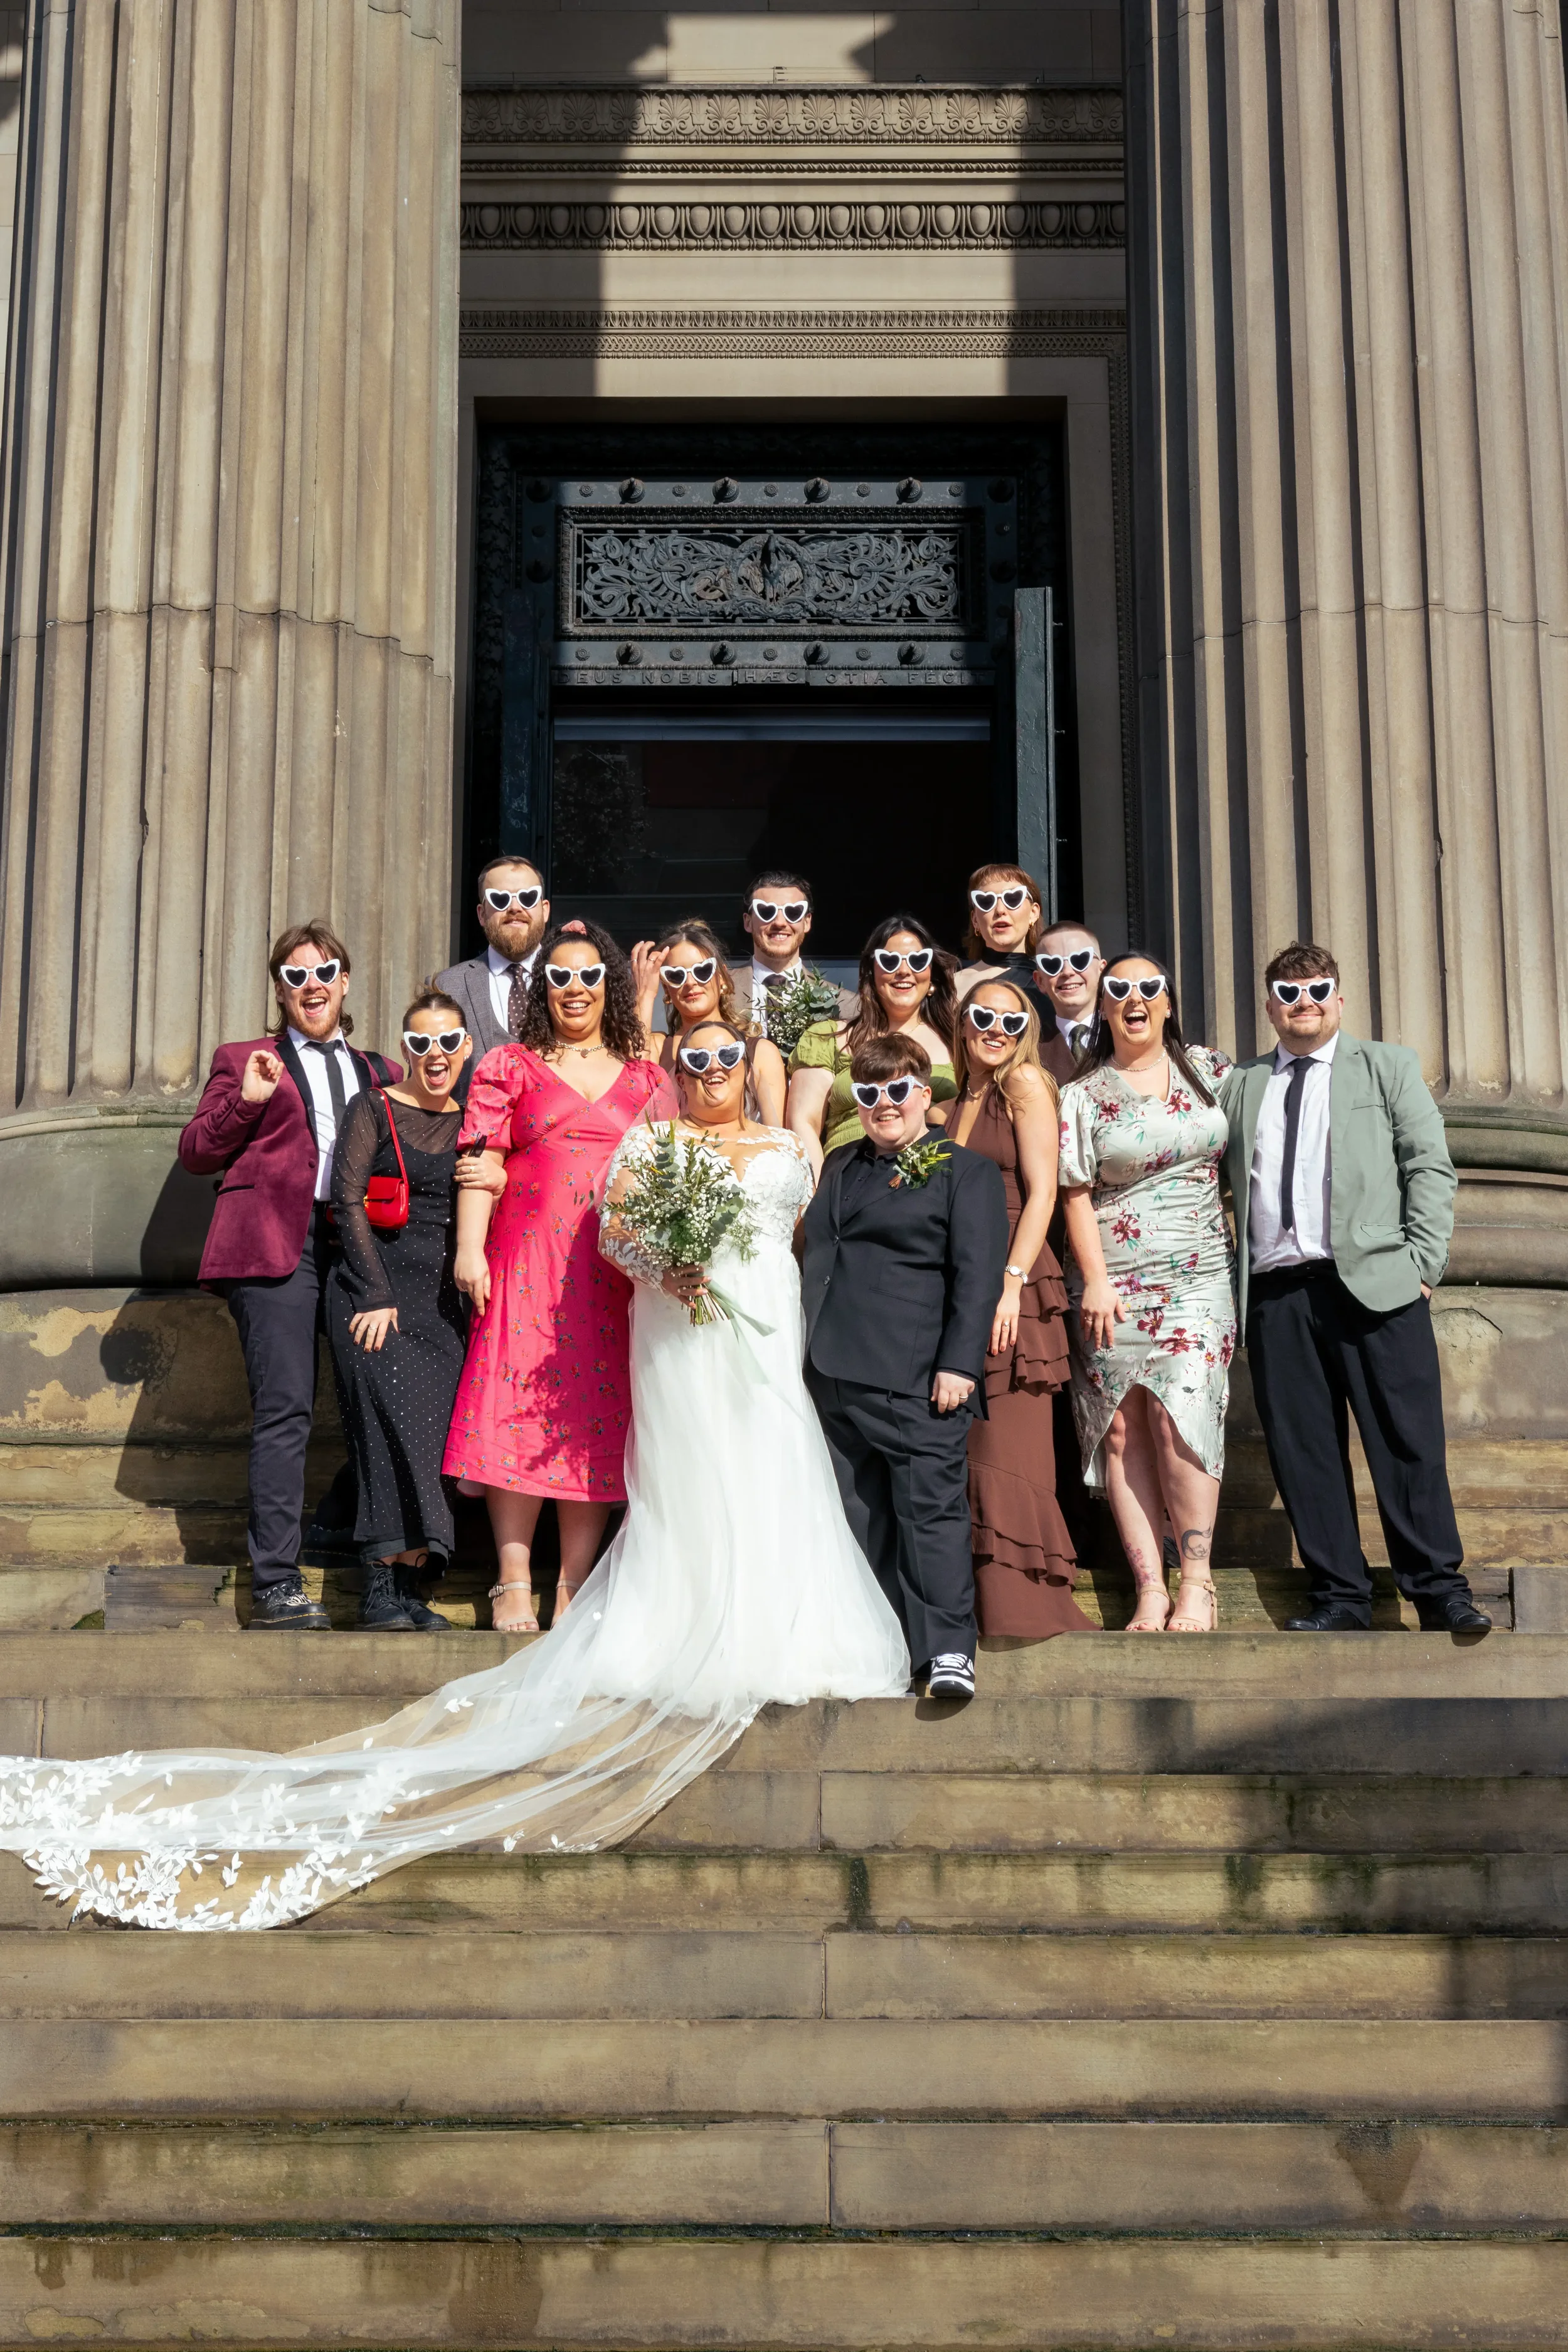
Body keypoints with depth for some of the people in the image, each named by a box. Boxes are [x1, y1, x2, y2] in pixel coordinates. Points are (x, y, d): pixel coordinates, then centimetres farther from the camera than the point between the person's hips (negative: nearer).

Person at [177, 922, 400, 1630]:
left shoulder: (382, 1073, 24)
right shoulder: (245, 1061, 15)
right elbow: (195, 1153, 8)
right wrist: (246, 1101, -7)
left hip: (360, 1247, 4)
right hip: (278, 1246, -4)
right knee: (285, 1410, -12)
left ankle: (340, 1516, 22)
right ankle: (276, 1585, -13)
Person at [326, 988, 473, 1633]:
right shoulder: (374, 1110, 4)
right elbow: (347, 1200, -3)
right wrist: (377, 1295, -10)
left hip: (445, 1300, 4)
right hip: (377, 1290, -4)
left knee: (433, 1433, -4)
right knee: (397, 1422, -15)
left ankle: (407, 1589, -2)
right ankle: (383, 1587, -14)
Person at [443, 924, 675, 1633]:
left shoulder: (646, 1079, 16)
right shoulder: (509, 1067, 11)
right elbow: (481, 1163, 3)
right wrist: (470, 1249, -7)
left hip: (615, 1273, 2)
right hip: (525, 1262, -2)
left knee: (599, 1416, -2)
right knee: (518, 1411, -9)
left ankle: (576, 1588, 3)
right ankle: (513, 1583, -5)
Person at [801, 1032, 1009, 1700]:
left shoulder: (965, 1171, 2)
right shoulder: (840, 1165, 21)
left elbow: (977, 1275, -6)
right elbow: (815, 1257, 28)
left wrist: (959, 1364, -14)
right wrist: (803, 1350, 21)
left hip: (917, 1383, -6)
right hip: (836, 1373, 6)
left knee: (932, 1506, -8)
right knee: (860, 1516, 8)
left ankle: (947, 1647, -5)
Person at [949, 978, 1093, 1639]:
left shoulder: (1025, 1082, 0)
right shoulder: (956, 1098, 18)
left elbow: (1042, 1191, -8)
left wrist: (1012, 1283, -16)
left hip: (1014, 1285, -6)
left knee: (1007, 1451, -9)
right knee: (967, 1455, 3)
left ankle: (1027, 1610, -4)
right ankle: (981, 1610, 7)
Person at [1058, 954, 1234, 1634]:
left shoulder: (1208, 1068, 11)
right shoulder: (1083, 1093, 5)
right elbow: (1074, 1192, 1)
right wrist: (1095, 1280, -7)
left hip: (1197, 1277, 0)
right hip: (1115, 1287, 0)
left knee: (1181, 1415, -16)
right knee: (1121, 1429, -5)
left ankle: (1197, 1583, -9)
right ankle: (1149, 1590, -3)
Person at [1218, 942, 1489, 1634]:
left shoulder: (1388, 1067, 14)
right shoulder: (1239, 1088, 20)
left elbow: (1430, 1167, 7)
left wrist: (1422, 1262, -3)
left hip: (1374, 1284, -2)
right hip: (1274, 1294, 2)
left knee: (1407, 1440, -6)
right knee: (1303, 1449, 1)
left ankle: (1440, 1589, 1)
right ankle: (1338, 1595, 8)